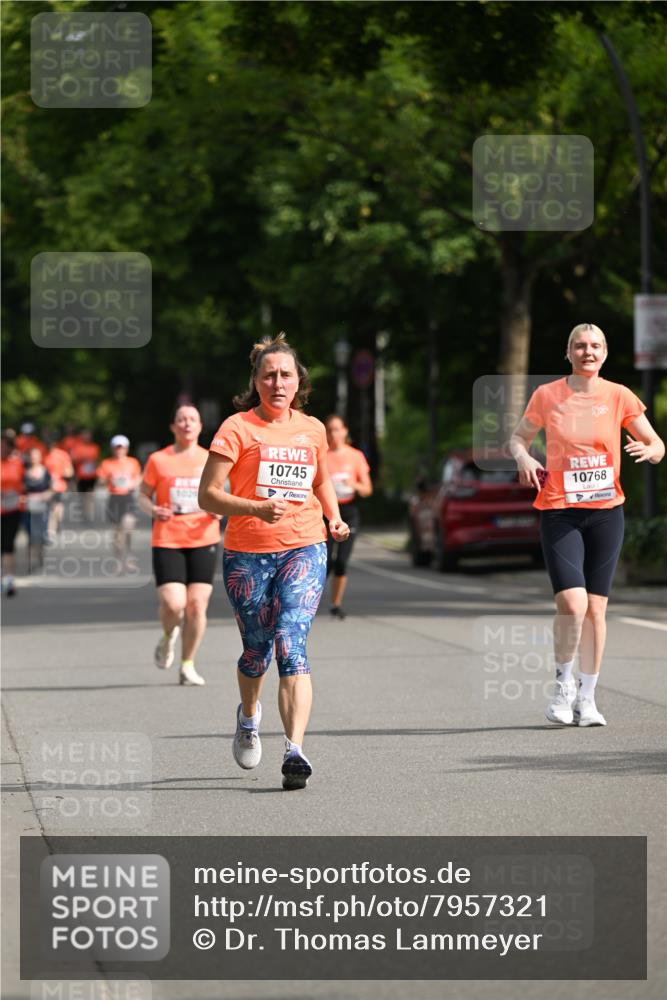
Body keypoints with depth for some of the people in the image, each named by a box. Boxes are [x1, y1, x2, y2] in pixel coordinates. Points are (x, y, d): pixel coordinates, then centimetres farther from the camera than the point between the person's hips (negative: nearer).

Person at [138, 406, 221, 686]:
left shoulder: (210, 460, 9)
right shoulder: (158, 460, 4)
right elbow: (143, 495, 9)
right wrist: (153, 510, -13)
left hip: (203, 540, 2)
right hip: (167, 541, -2)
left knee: (197, 605, -5)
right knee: (173, 604, -15)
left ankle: (187, 665, 10)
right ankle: (168, 638, 21)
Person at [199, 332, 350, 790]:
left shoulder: (313, 429, 9)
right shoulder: (237, 428, -4)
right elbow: (208, 494, -8)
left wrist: (335, 517, 11)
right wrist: (256, 508, -22)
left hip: (304, 550, 1)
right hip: (246, 554, -1)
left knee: (291, 645, -17)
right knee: (257, 649, 12)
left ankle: (295, 750, -27)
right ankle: (248, 716, 45)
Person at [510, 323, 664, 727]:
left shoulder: (618, 396, 1)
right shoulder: (547, 395, 0)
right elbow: (518, 439, 12)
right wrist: (524, 458, -10)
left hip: (606, 512, 2)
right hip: (559, 512, -2)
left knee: (595, 608, 3)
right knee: (572, 603, -16)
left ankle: (587, 697, 15)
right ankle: (564, 683, 7)